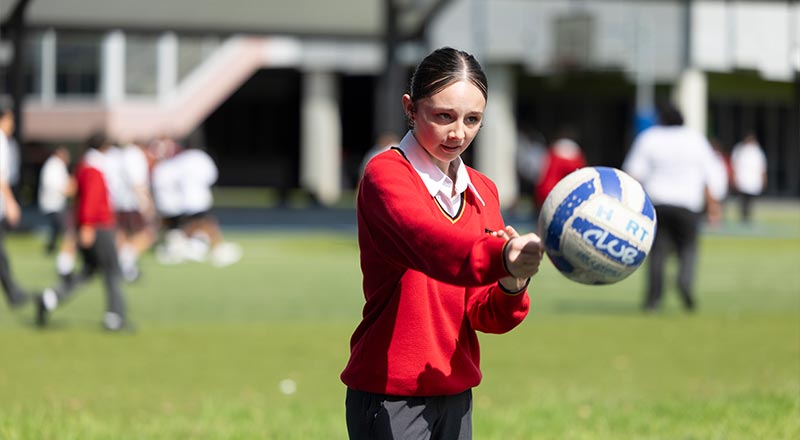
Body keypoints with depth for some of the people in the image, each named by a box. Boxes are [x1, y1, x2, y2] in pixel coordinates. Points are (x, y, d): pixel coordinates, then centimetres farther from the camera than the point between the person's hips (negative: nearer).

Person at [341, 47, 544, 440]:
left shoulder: (483, 192, 10)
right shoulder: (385, 175, -11)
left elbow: (482, 315, 4)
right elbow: (431, 243, -33)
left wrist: (511, 287, -19)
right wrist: (501, 256, -52)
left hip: (455, 394, 7)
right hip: (390, 397, -7)